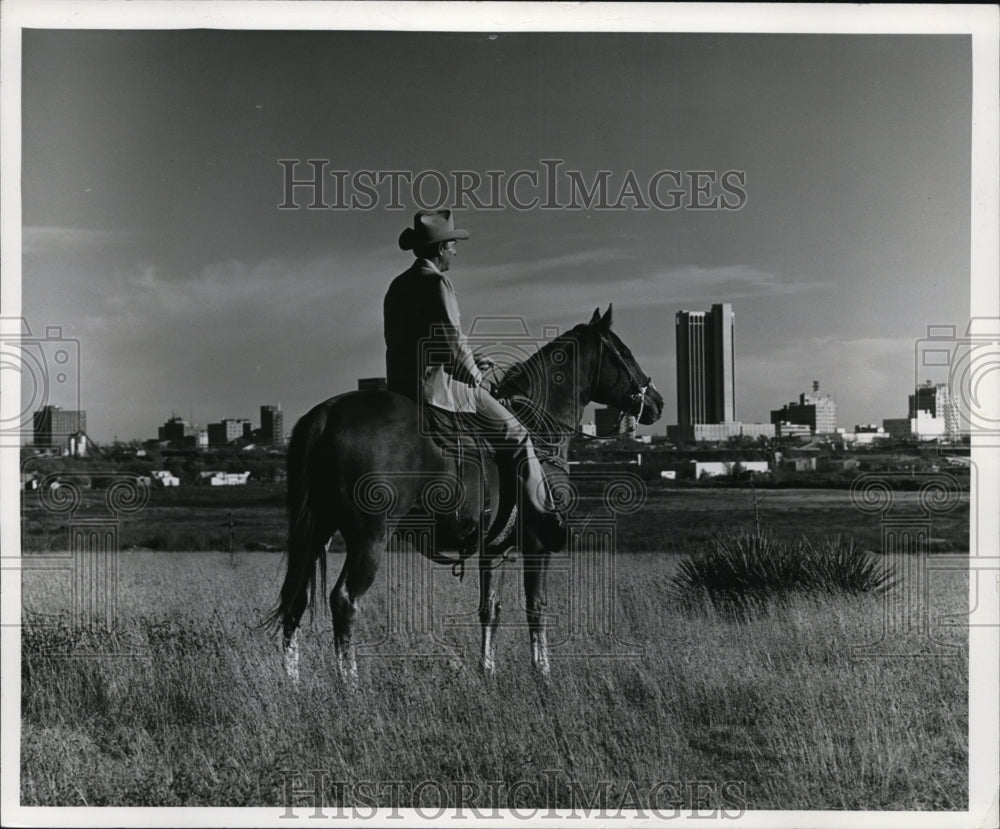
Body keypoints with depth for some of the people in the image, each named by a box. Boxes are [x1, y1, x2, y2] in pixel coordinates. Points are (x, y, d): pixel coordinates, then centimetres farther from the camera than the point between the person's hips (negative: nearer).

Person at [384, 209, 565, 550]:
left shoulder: (398, 285, 16)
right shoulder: (436, 282, -13)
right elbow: (452, 342, -18)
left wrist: (470, 365, 18)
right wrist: (475, 376, 1)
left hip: (400, 387, 10)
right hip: (435, 385, -10)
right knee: (515, 434, -1)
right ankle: (543, 517, 0)